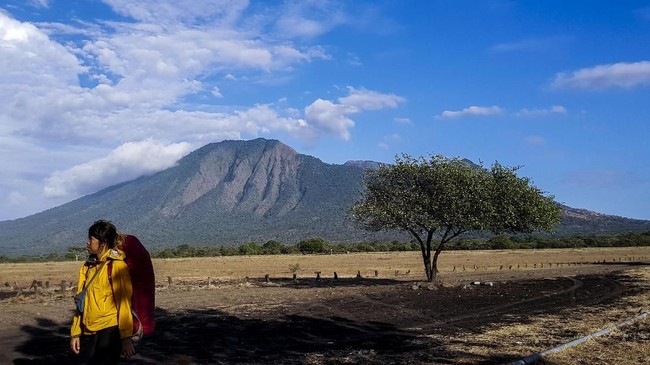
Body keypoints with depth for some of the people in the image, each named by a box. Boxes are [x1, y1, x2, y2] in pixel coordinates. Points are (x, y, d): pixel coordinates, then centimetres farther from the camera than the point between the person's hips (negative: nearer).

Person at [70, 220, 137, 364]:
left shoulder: (116, 266, -9)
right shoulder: (87, 267, 12)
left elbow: (123, 303, -12)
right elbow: (81, 302, 15)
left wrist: (126, 337, -14)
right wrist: (75, 333, 12)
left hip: (108, 331, -6)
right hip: (88, 333, 6)